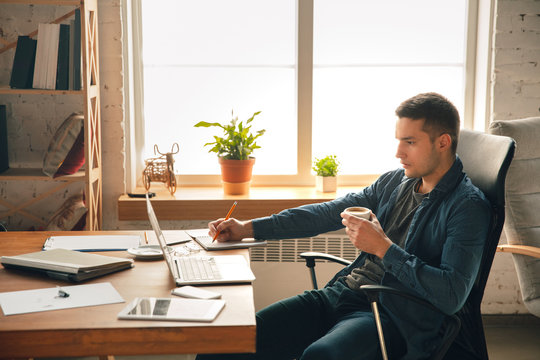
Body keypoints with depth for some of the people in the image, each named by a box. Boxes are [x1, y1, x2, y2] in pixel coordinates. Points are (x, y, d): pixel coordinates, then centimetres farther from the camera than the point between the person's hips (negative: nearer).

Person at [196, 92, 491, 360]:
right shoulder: (395, 181, 14)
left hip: (393, 319, -6)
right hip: (341, 294, 7)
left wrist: (383, 248, -16)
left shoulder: (468, 206, -7)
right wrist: (248, 228, 14)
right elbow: (328, 213, 18)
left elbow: (451, 295, -18)